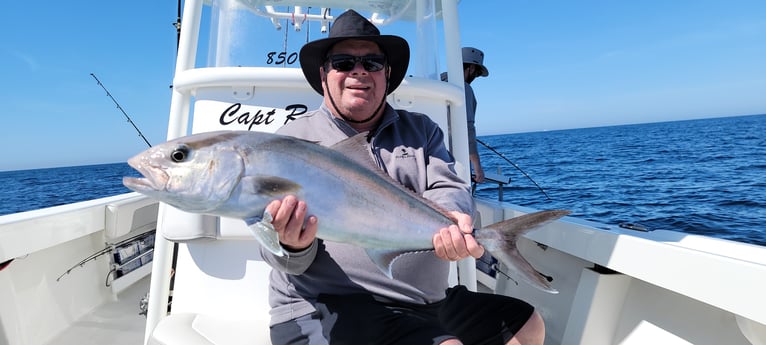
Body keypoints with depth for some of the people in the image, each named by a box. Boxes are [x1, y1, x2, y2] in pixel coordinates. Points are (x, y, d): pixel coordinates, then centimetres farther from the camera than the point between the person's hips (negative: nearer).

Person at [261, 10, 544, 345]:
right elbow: (277, 250, -5)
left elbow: (447, 188, -4)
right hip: (328, 308, -5)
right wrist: (295, 246, -29)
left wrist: (452, 220, -27)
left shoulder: (422, 129, 11)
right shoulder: (294, 137, -2)